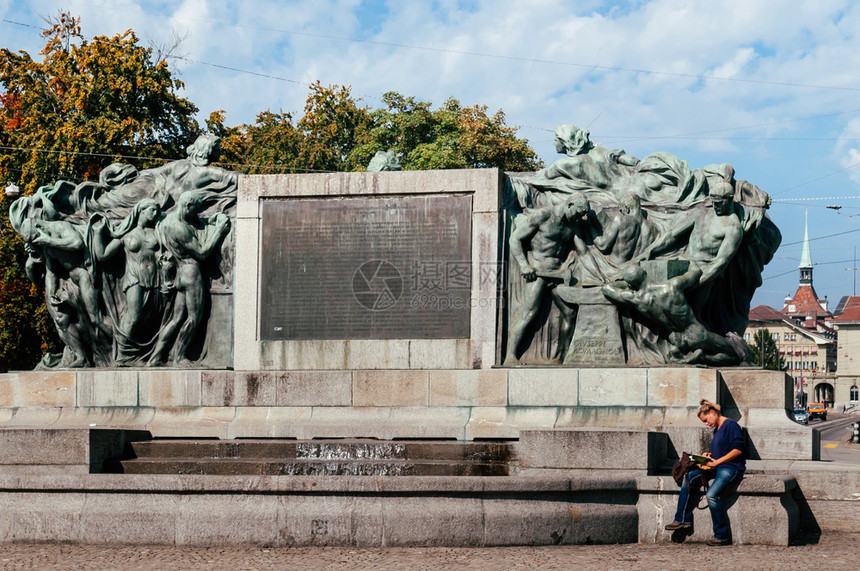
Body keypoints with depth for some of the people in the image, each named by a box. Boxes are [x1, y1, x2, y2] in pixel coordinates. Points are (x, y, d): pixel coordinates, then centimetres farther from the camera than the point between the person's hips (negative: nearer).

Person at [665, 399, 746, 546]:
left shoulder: (731, 425, -9)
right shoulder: (717, 429, 20)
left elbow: (738, 449, -18)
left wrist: (717, 462, -18)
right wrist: (709, 455, 9)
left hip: (731, 468, -10)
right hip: (718, 467, 10)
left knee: (711, 495, -27)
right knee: (690, 477, -3)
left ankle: (722, 536, -17)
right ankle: (683, 520, -1)